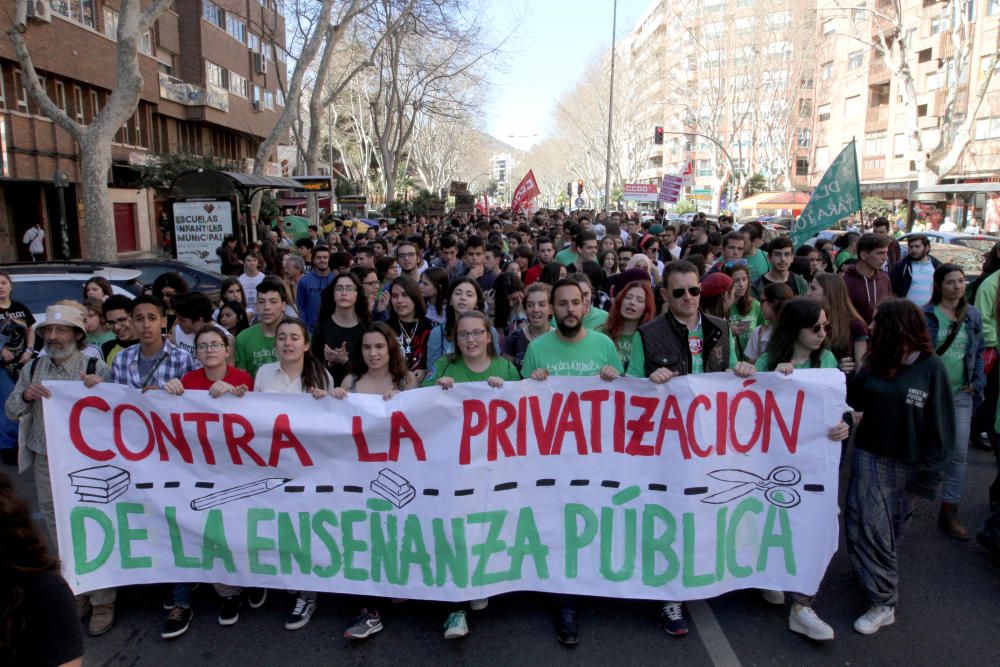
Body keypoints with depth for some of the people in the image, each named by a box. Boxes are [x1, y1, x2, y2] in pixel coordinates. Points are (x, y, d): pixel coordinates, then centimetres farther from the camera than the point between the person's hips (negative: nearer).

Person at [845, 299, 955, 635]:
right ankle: (882, 601, 15)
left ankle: (884, 605, 17)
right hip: (870, 456, 3)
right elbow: (857, 402, 5)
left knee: (891, 527, 8)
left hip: (908, 462, -2)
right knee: (868, 525, 0)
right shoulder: (874, 362, 2)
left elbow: (940, 423, -8)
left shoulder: (931, 367, -10)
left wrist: (931, 468, -9)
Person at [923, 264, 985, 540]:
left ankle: (949, 511, 14)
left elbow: (979, 351, 12)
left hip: (961, 393, 4)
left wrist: (977, 383, 2)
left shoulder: (973, 315, 5)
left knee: (959, 453, 3)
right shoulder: (926, 315, -8)